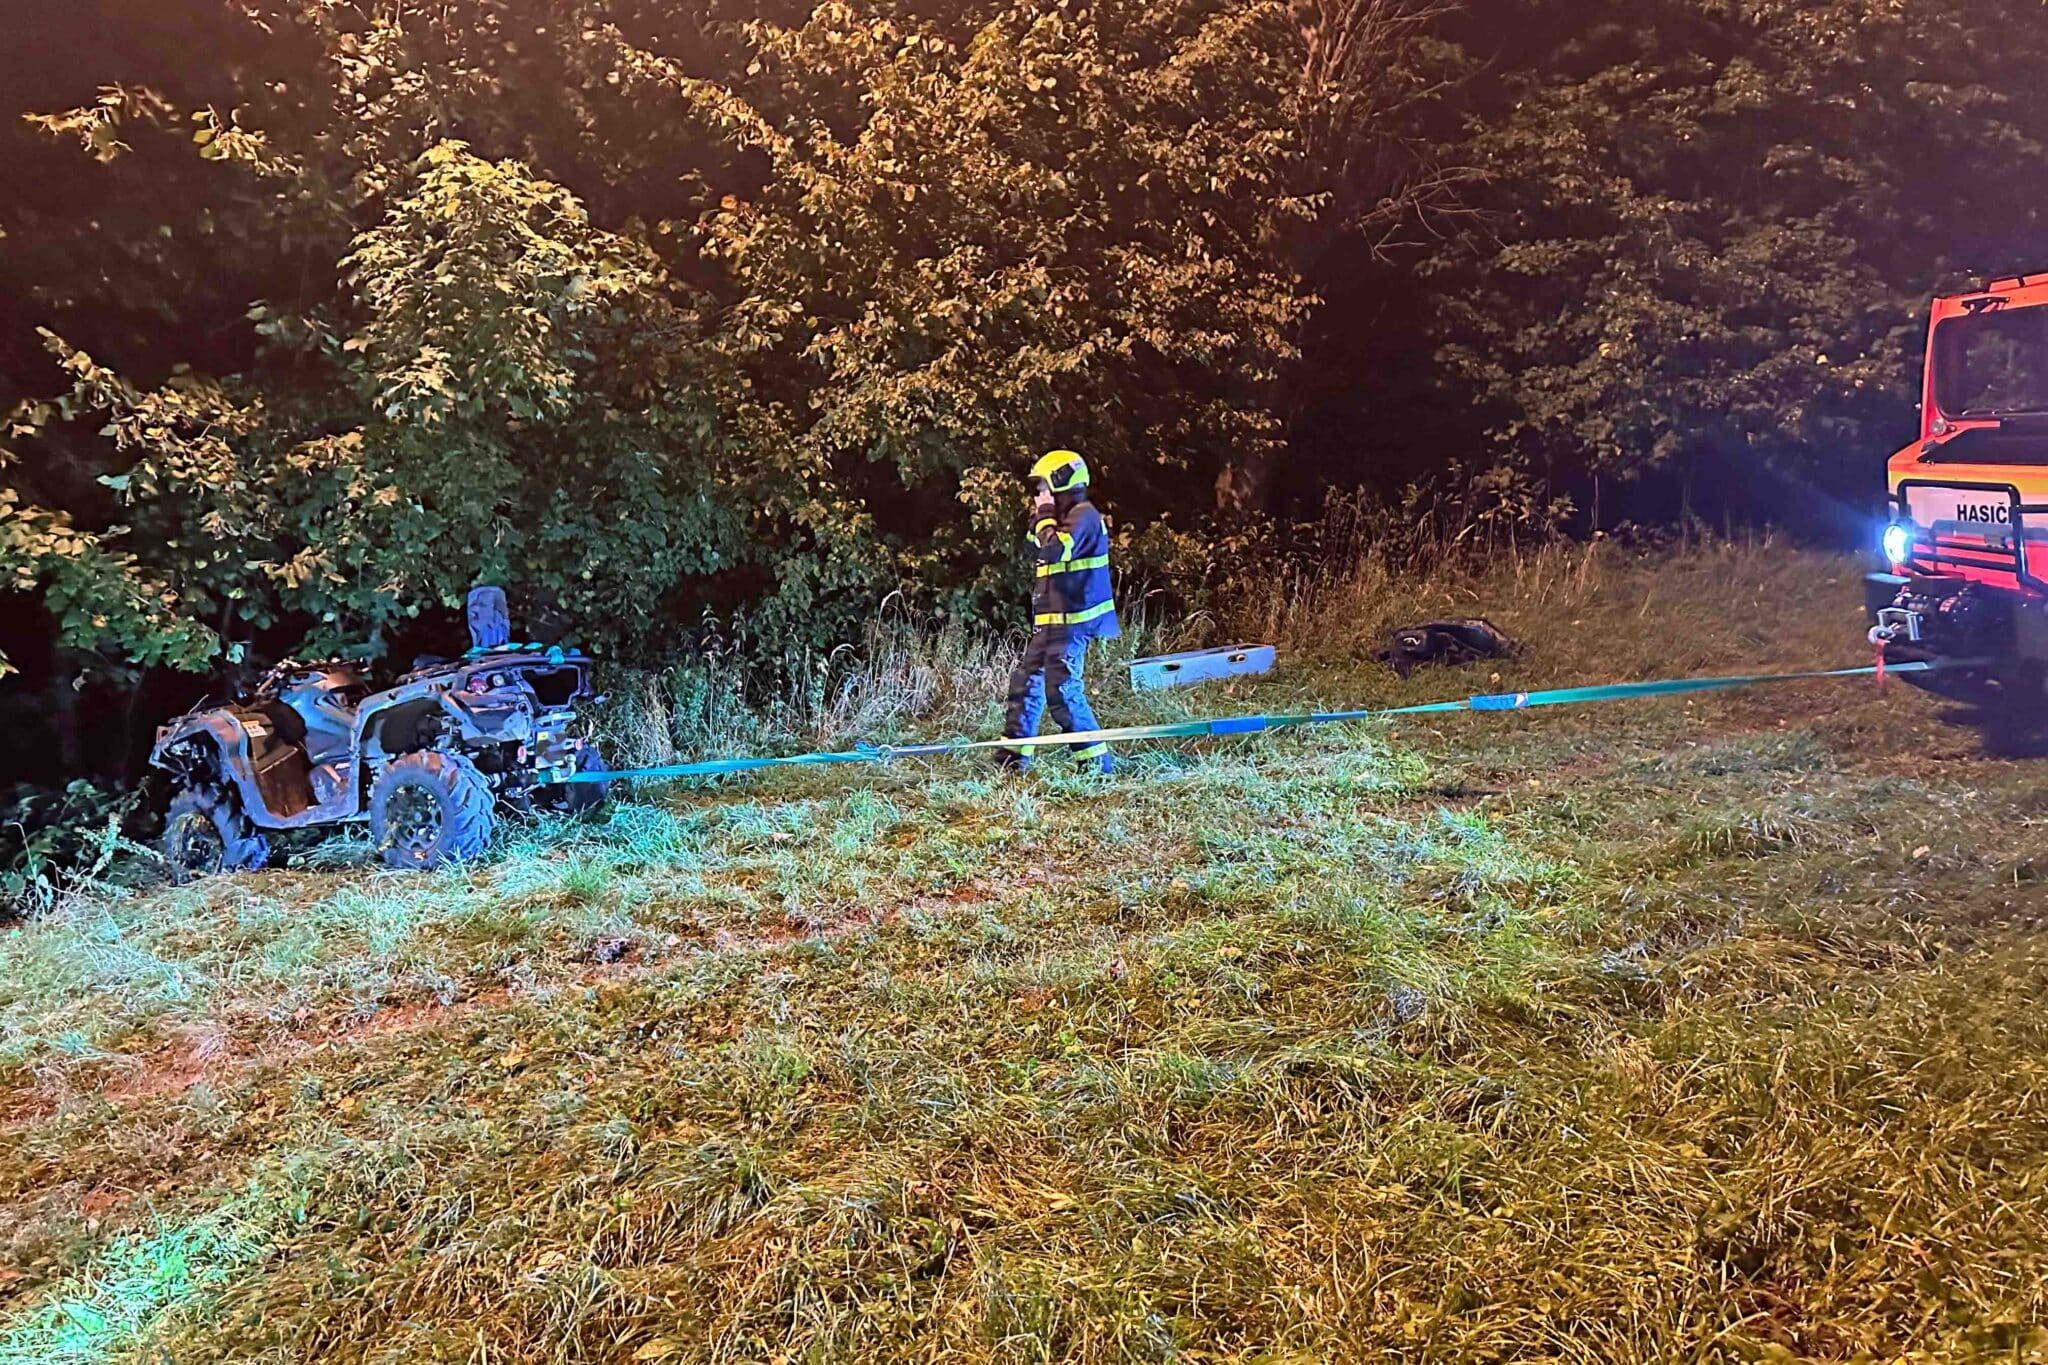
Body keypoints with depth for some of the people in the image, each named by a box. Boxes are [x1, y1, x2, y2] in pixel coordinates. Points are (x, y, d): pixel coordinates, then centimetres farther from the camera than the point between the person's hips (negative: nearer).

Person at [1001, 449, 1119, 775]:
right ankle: (1014, 757, 22)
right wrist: (1041, 520, 12)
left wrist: (1045, 518, -11)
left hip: (1072, 620, -11)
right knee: (1026, 682, 14)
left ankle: (1095, 760, -7)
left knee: (1062, 689, -13)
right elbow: (1038, 551, 27)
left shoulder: (1083, 516, -13)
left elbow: (1053, 550, -26)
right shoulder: (1067, 517, 20)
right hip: (1053, 621, 11)